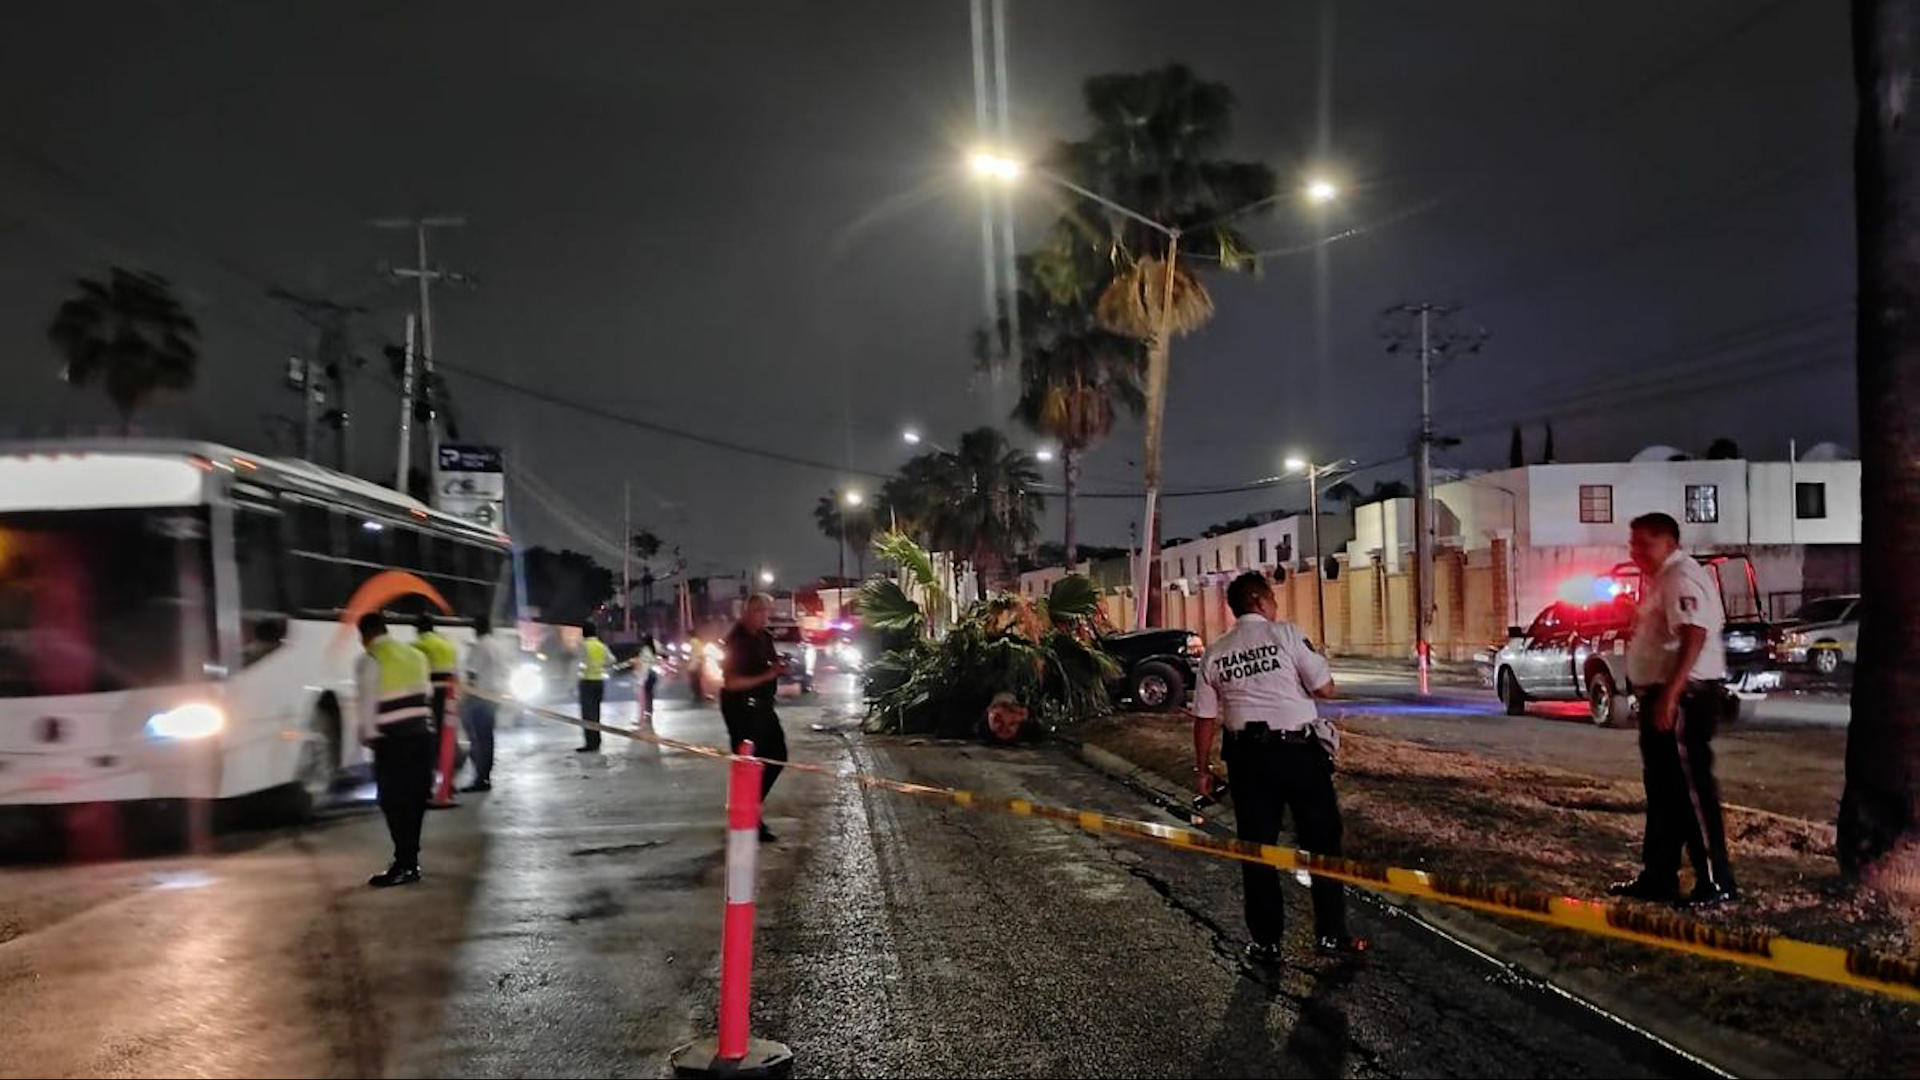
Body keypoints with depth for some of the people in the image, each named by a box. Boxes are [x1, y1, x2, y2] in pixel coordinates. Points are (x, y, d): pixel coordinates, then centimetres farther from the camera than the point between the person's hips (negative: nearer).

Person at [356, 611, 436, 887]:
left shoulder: (371, 660, -7)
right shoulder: (415, 655, 14)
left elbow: (368, 703, -9)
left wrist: (368, 735, 2)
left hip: (392, 739, -7)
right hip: (422, 733, 7)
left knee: (394, 801, -2)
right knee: (413, 799, 13)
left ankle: (404, 865, -4)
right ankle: (410, 861, 19)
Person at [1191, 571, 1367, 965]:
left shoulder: (1214, 654, 5)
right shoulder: (1285, 634, -5)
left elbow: (1204, 719, 6)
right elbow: (1325, 688, -6)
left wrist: (1203, 769, 16)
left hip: (1249, 756, 3)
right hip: (1299, 750, -3)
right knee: (1321, 842, 10)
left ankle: (1265, 942, 15)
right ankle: (1330, 933, 15)